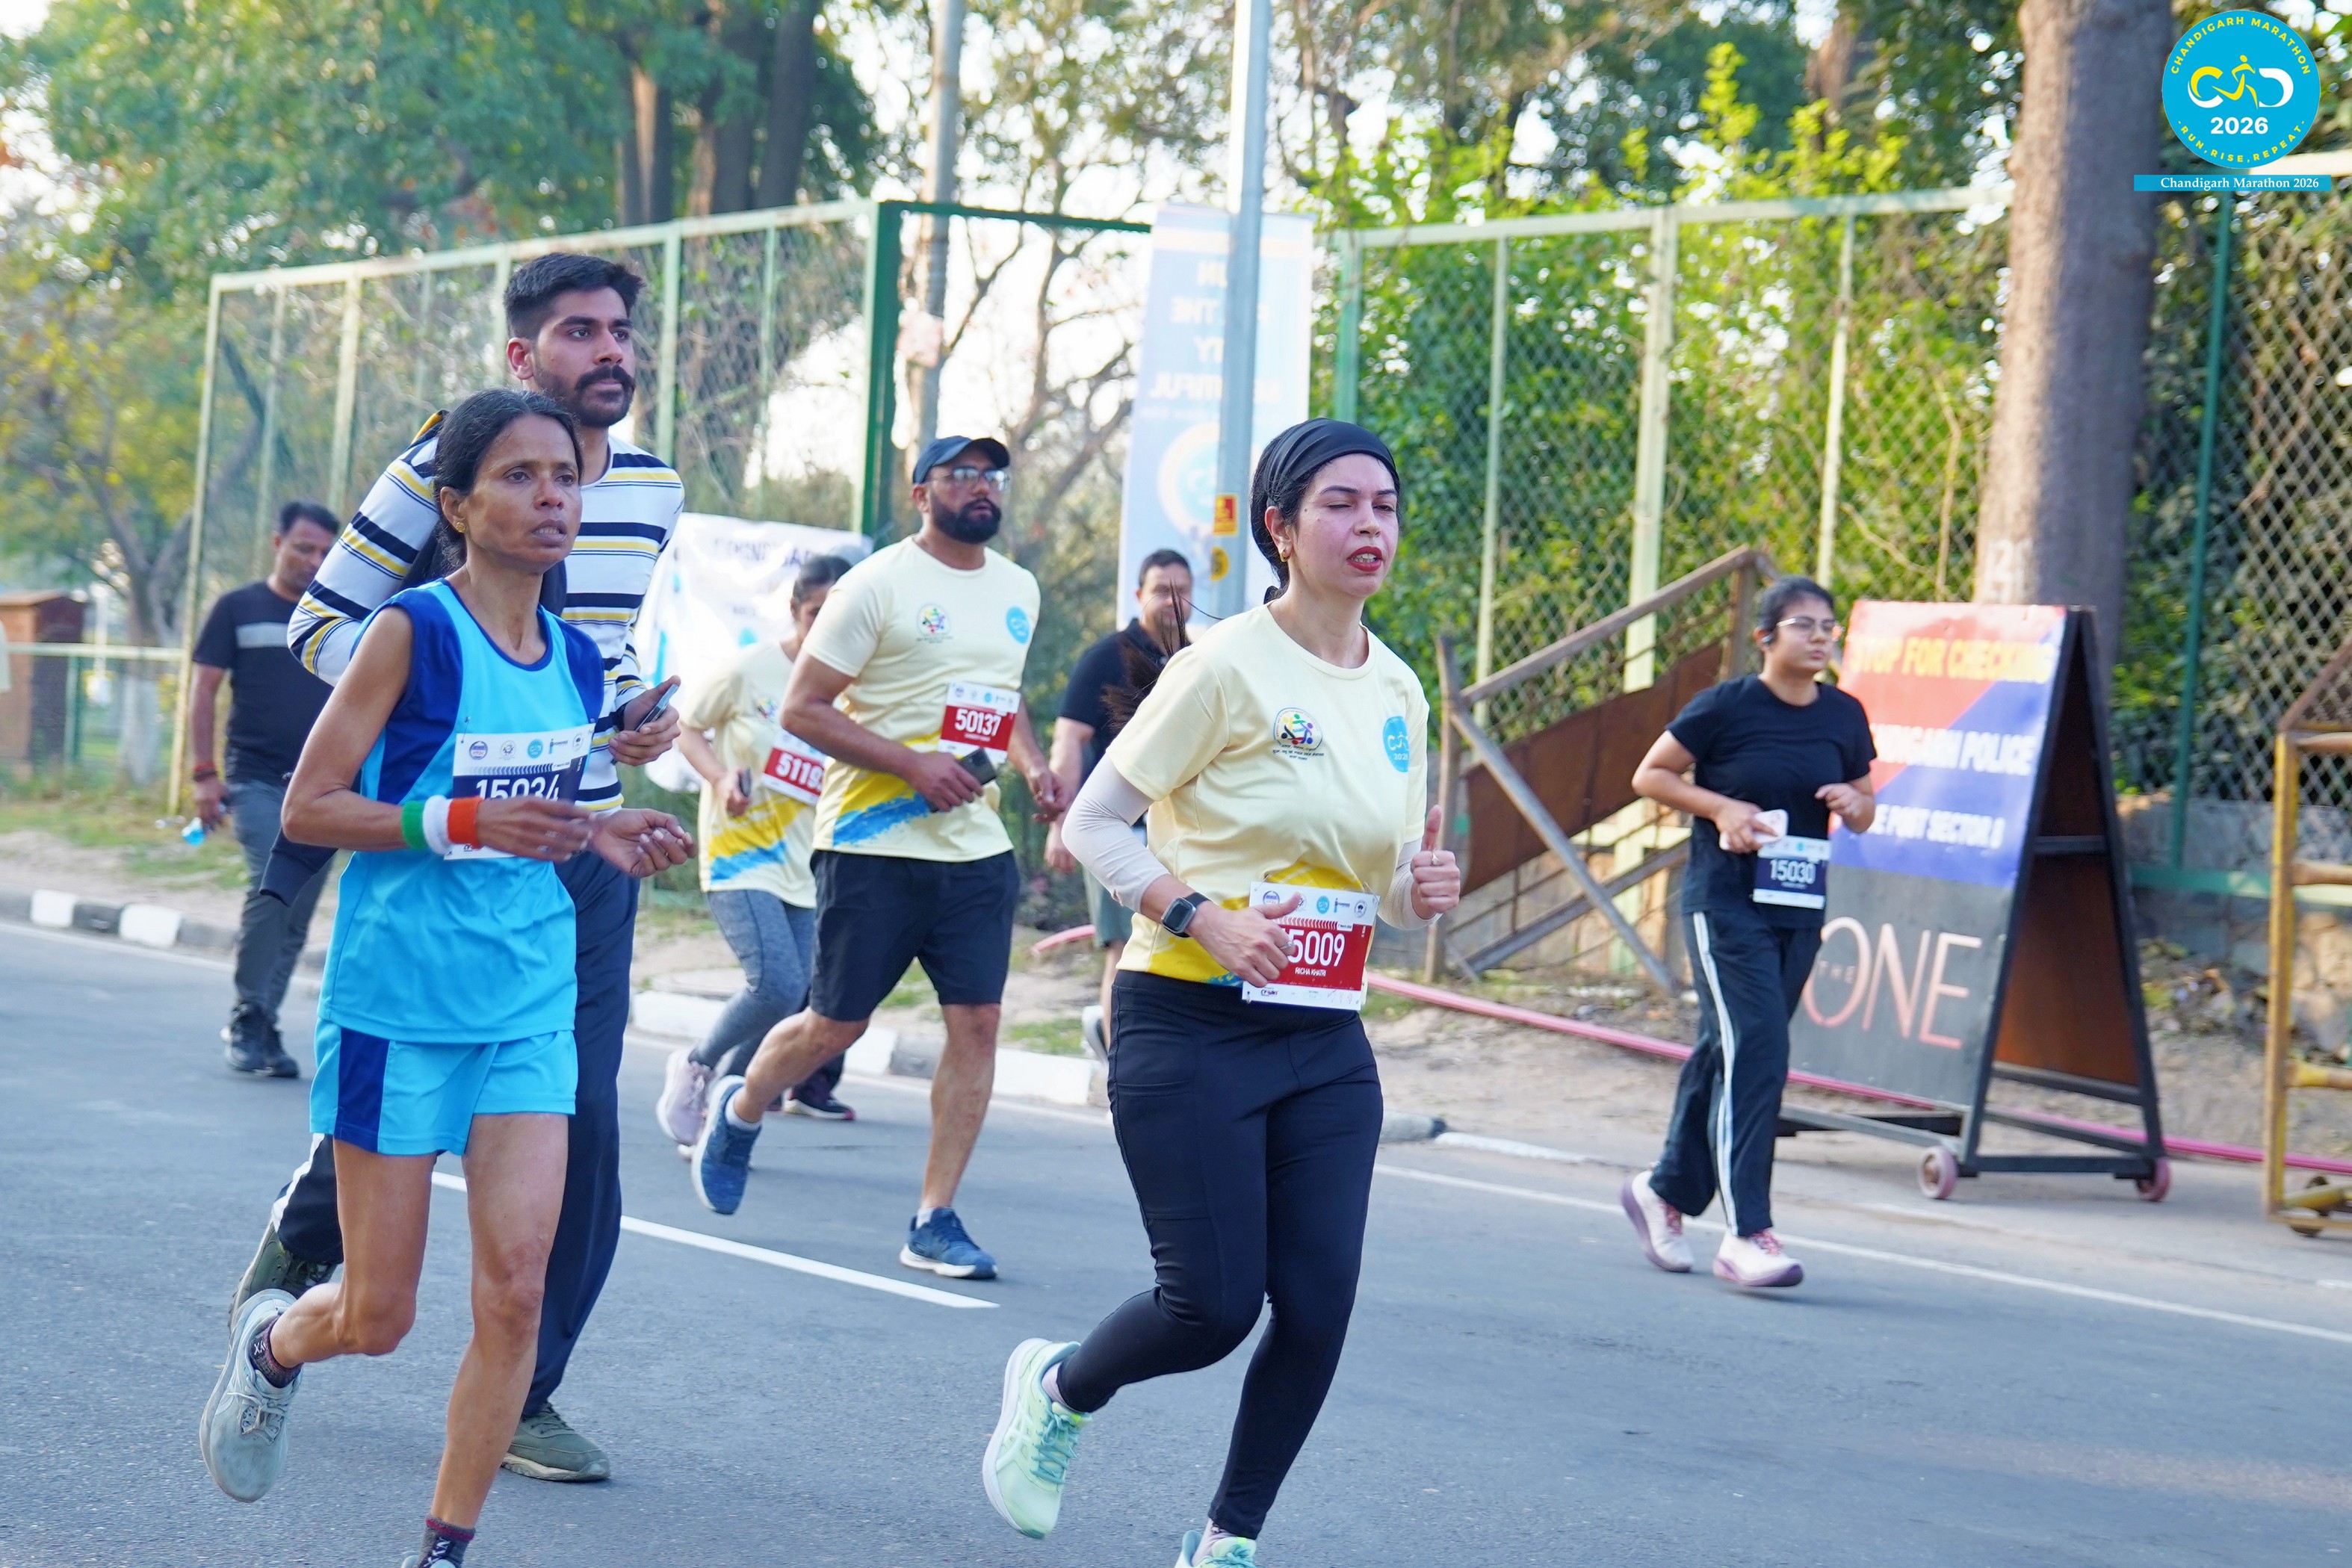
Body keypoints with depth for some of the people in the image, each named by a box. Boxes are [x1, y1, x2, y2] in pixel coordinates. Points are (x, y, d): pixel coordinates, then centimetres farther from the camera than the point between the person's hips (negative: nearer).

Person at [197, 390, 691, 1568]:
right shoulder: (414, 632, -11)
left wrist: (599, 836, 2)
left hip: (529, 1006, 5)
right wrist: (464, 820, -23)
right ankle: (272, 1341, 39)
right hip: (397, 1000, -4)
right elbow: (307, 808, -11)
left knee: (515, 1291, -8)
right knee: (377, 1319, 3)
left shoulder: (578, 662, 7)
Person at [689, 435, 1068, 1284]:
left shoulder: (1019, 591, 13)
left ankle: (936, 1219, 3)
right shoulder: (877, 584, -8)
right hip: (875, 844, -5)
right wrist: (912, 764, -18)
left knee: (977, 1021, -4)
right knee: (836, 1024, 2)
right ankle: (737, 1110, 32)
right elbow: (802, 708, -9)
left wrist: (1032, 765, 8)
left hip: (977, 847, 5)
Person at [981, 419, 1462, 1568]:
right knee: (1214, 1304, -9)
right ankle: (1058, 1387, 24)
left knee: (1318, 1307, -3)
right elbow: (1091, 824, -8)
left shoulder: (1398, 692, 9)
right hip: (1193, 1029, -6)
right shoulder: (1228, 666, -10)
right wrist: (1201, 917, -20)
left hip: (1327, 1044, 6)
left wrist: (1422, 892, -4)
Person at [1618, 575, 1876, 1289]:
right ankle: (1746, 1234, -16)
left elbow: (1864, 813, 17)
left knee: (1727, 1054, 12)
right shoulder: (1725, 707, -8)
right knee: (1755, 1049, -15)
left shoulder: (1844, 717, 7)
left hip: (1799, 910, 6)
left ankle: (1665, 1191, 31)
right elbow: (1649, 775, -1)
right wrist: (1721, 807, -14)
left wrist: (1853, 803, -6)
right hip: (1725, 902, -6)